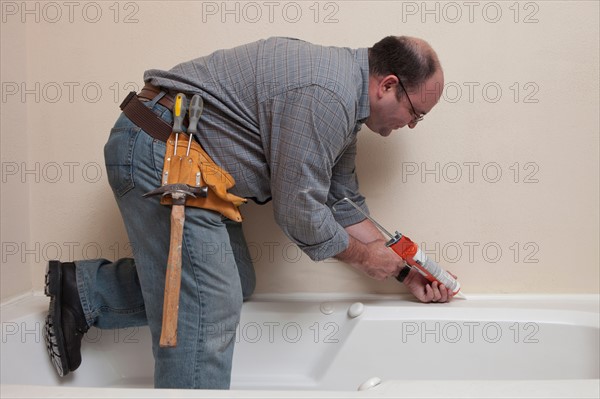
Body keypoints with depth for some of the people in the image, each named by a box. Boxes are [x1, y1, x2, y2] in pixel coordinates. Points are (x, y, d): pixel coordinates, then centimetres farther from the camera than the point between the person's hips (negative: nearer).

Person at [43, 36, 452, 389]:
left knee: (237, 282, 14)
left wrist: (406, 269, 14)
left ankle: (83, 290, 19)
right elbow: (298, 211, -19)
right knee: (207, 304, -10)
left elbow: (344, 205, 16)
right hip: (157, 149, -10)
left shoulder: (343, 105, 11)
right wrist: (364, 256, -2)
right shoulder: (327, 96, -22)